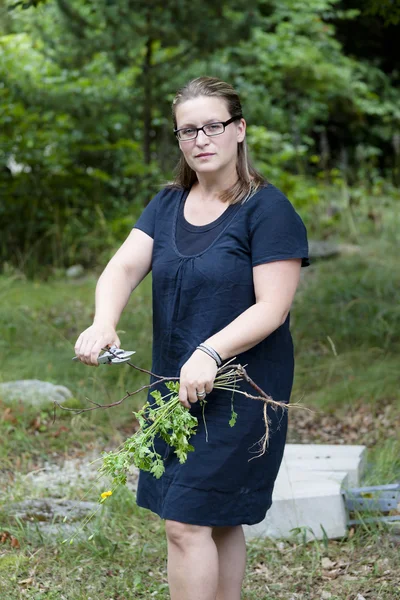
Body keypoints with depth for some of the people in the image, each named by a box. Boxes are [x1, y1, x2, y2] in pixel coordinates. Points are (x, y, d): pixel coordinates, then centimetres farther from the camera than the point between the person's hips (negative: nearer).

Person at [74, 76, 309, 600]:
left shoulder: (268, 210, -10)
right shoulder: (167, 205, 10)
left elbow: (271, 308, -16)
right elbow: (124, 266, -4)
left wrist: (211, 352, -29)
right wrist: (104, 322, -24)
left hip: (238, 390, -6)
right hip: (174, 388, 6)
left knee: (188, 522, -9)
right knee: (218, 522, 13)